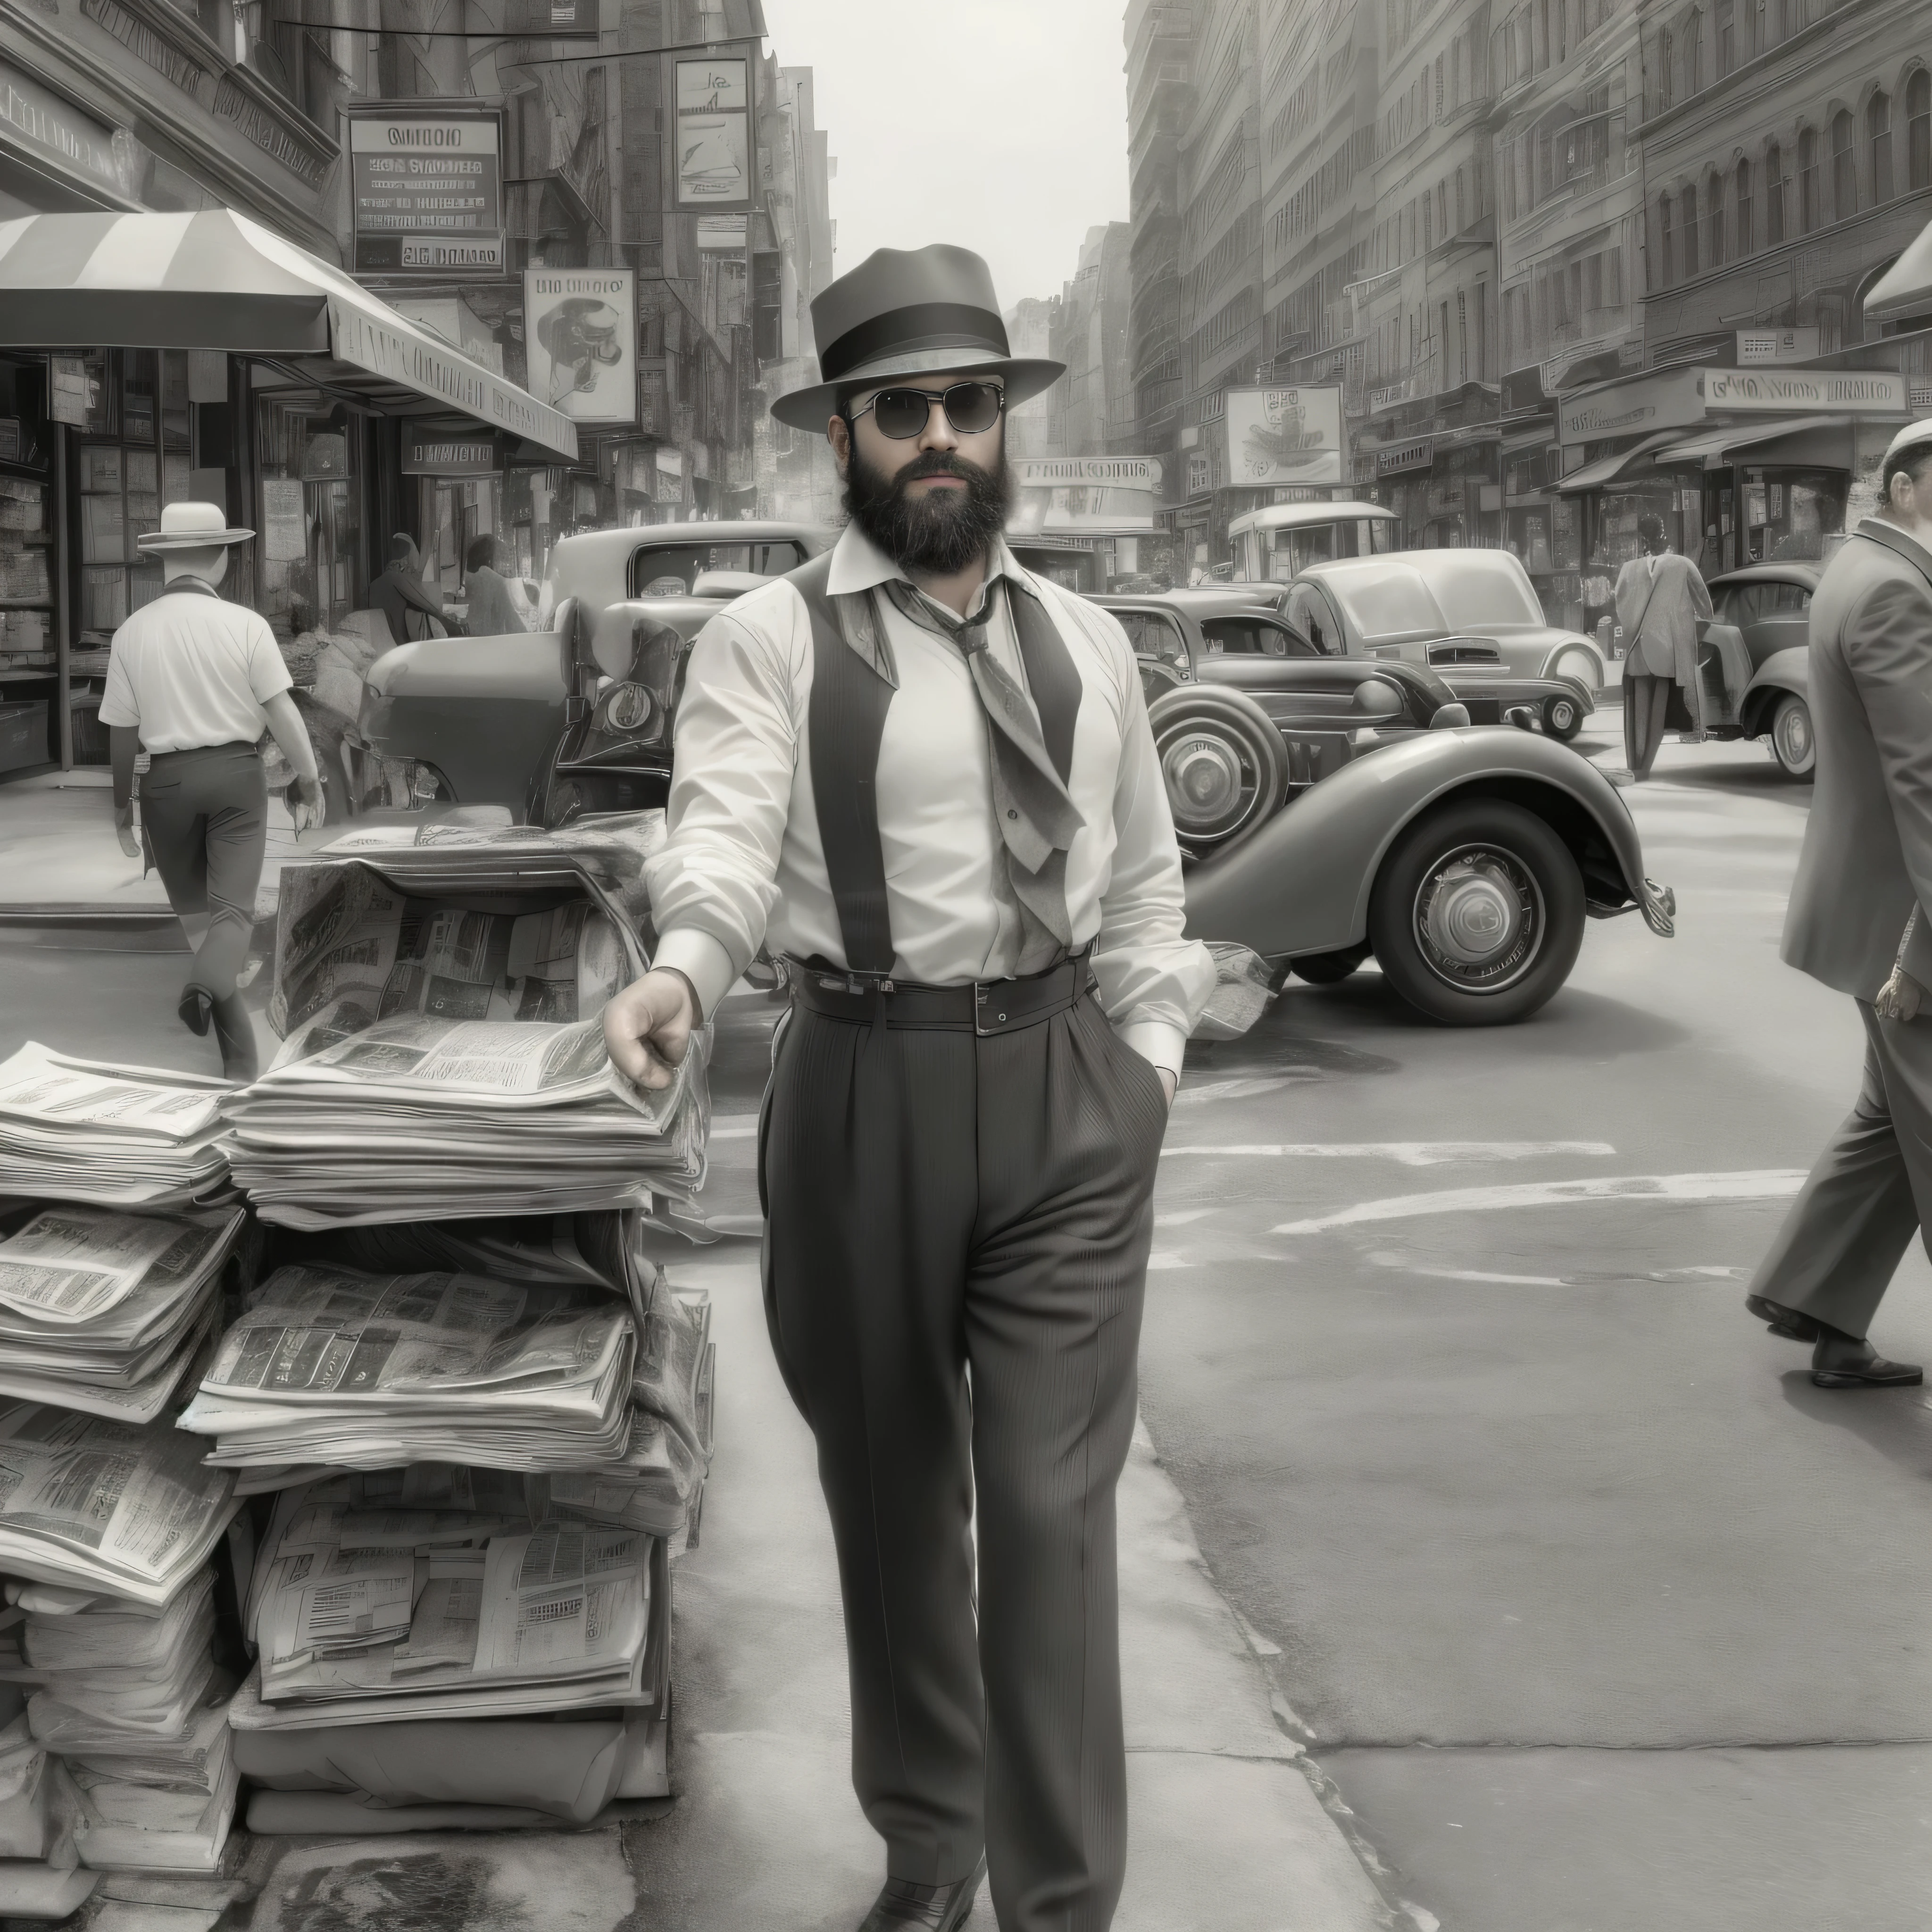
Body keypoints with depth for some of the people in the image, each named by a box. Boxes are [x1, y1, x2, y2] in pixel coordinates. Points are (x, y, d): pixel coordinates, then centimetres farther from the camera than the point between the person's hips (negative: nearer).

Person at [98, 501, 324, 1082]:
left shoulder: (133, 632, -2)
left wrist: (122, 801, 15)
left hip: (168, 780, 2)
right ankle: (207, 983, -30)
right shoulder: (245, 625, -7)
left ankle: (240, 1058, 16)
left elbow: (121, 730, 3)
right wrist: (310, 782, 0)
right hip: (236, 773, -1)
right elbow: (282, 711, -9)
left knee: (196, 913, 14)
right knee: (234, 908, 3)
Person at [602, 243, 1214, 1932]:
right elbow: (727, 828, -18)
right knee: (894, 1502, 13)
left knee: (1054, 1505, -3)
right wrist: (685, 969, -38)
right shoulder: (770, 641, -2)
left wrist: (1143, 1065, 8)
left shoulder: (1089, 641, 12)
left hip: (1071, 1095, 2)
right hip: (867, 1093, -1)